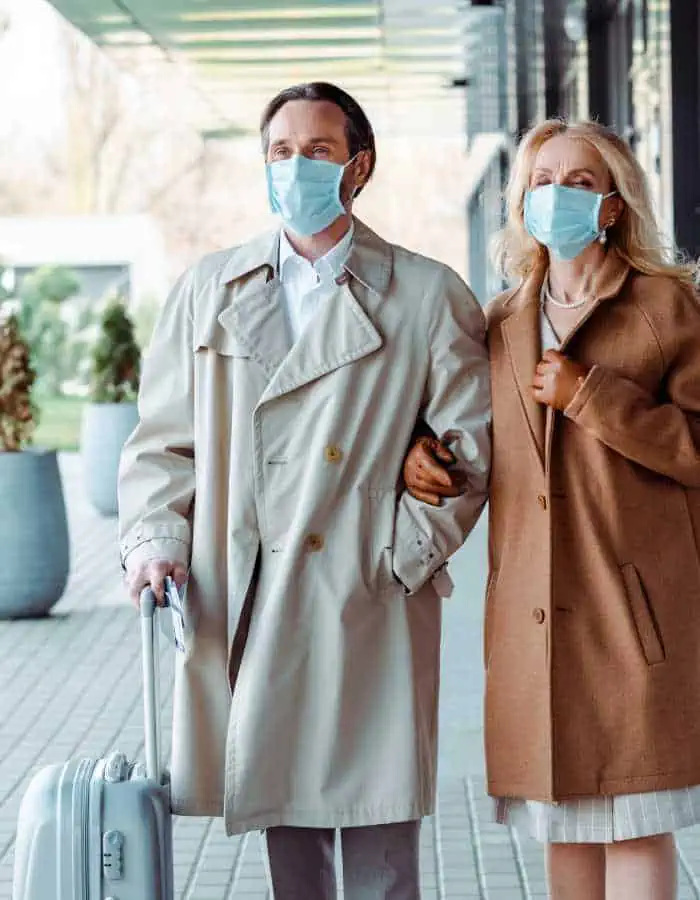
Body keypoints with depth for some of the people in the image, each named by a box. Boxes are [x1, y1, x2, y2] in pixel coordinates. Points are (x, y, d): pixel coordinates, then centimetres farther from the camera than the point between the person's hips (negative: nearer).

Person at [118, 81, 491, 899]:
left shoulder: (429, 296, 3)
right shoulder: (209, 289, 12)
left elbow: (475, 441, 1)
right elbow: (163, 437, 12)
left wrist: (407, 553, -7)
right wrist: (154, 540, -3)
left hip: (369, 608, -2)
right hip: (243, 607, 3)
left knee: (378, 822, 1)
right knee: (284, 822, 10)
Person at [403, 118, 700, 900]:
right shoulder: (502, 321, 14)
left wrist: (591, 397, -15)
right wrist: (422, 452, 4)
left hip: (631, 608, -5)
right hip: (532, 615, 5)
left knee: (634, 821, -3)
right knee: (561, 820, 10)